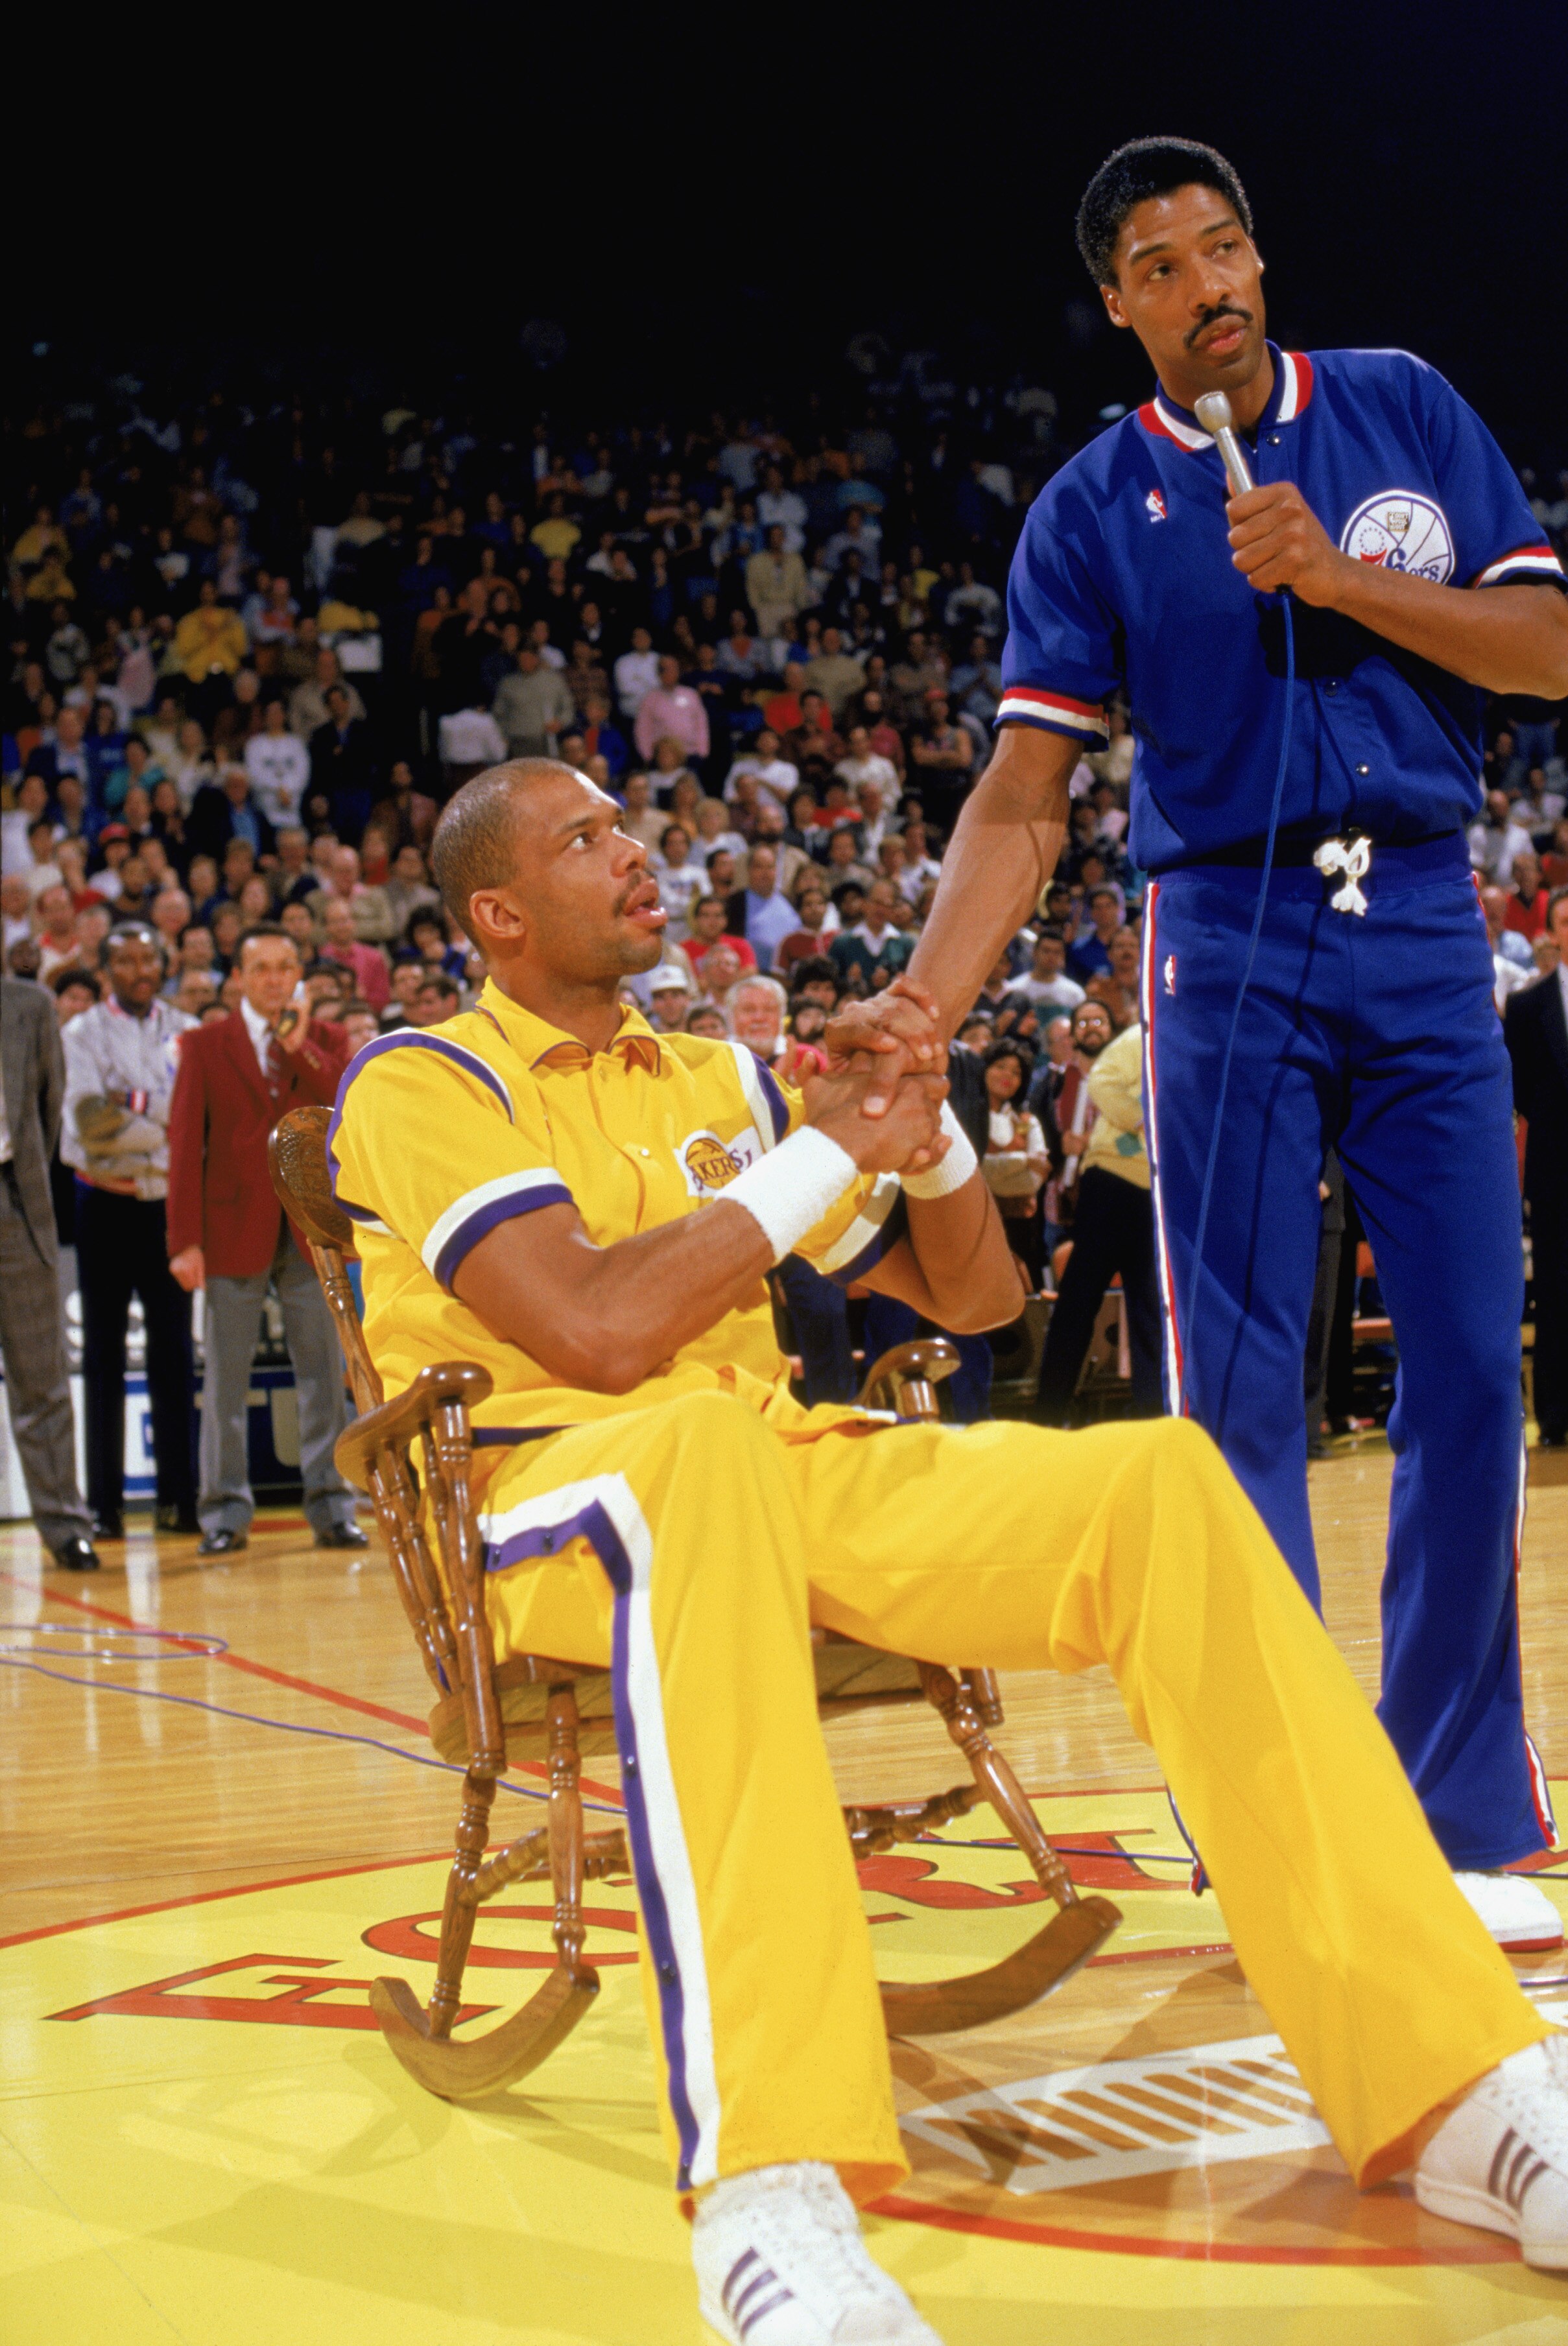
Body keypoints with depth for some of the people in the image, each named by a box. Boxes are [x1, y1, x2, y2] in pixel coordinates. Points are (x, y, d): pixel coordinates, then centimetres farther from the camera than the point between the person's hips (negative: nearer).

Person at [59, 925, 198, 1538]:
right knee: (104, 1354, 2)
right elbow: (88, 1120, -10)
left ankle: (178, 1497, 8)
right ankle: (104, 1503, 4)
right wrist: (163, 1116, -10)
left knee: (174, 1351, 3)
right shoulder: (82, 1034, 3)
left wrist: (128, 1112, -12)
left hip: (171, 1204, 2)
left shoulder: (186, 1031, 8)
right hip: (107, 1206, -2)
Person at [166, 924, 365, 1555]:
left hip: (310, 1230, 1)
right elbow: (185, 1143, -1)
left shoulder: (327, 1041, 9)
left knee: (323, 1373, 2)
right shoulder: (205, 1046, 4)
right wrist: (185, 1239, -8)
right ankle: (225, 1511, 8)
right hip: (234, 1231, -1)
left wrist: (302, 1051, -16)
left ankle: (330, 1506, 8)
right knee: (226, 1378, 2)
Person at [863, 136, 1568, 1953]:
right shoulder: (1091, 510, 3)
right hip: (1230, 939, -1)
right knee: (1239, 1392, -4)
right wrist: (917, 1017, -17)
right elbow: (1022, 798, -4)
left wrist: (1341, 579, -12)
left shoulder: (1405, 409, 8)